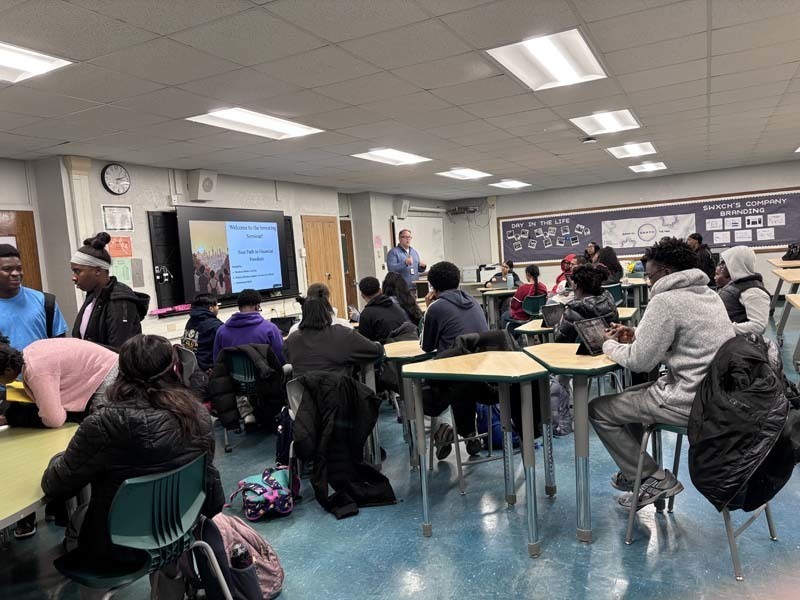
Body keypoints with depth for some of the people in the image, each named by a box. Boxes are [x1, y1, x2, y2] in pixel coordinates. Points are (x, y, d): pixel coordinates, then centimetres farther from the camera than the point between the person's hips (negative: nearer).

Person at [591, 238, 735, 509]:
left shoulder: (665, 301, -19)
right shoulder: (709, 294, 10)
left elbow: (640, 361, -17)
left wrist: (609, 344, 1)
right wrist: (636, 335, 11)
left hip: (687, 402, -10)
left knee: (598, 409, 1)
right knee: (628, 396, 26)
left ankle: (654, 478, 9)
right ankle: (634, 472, 33)